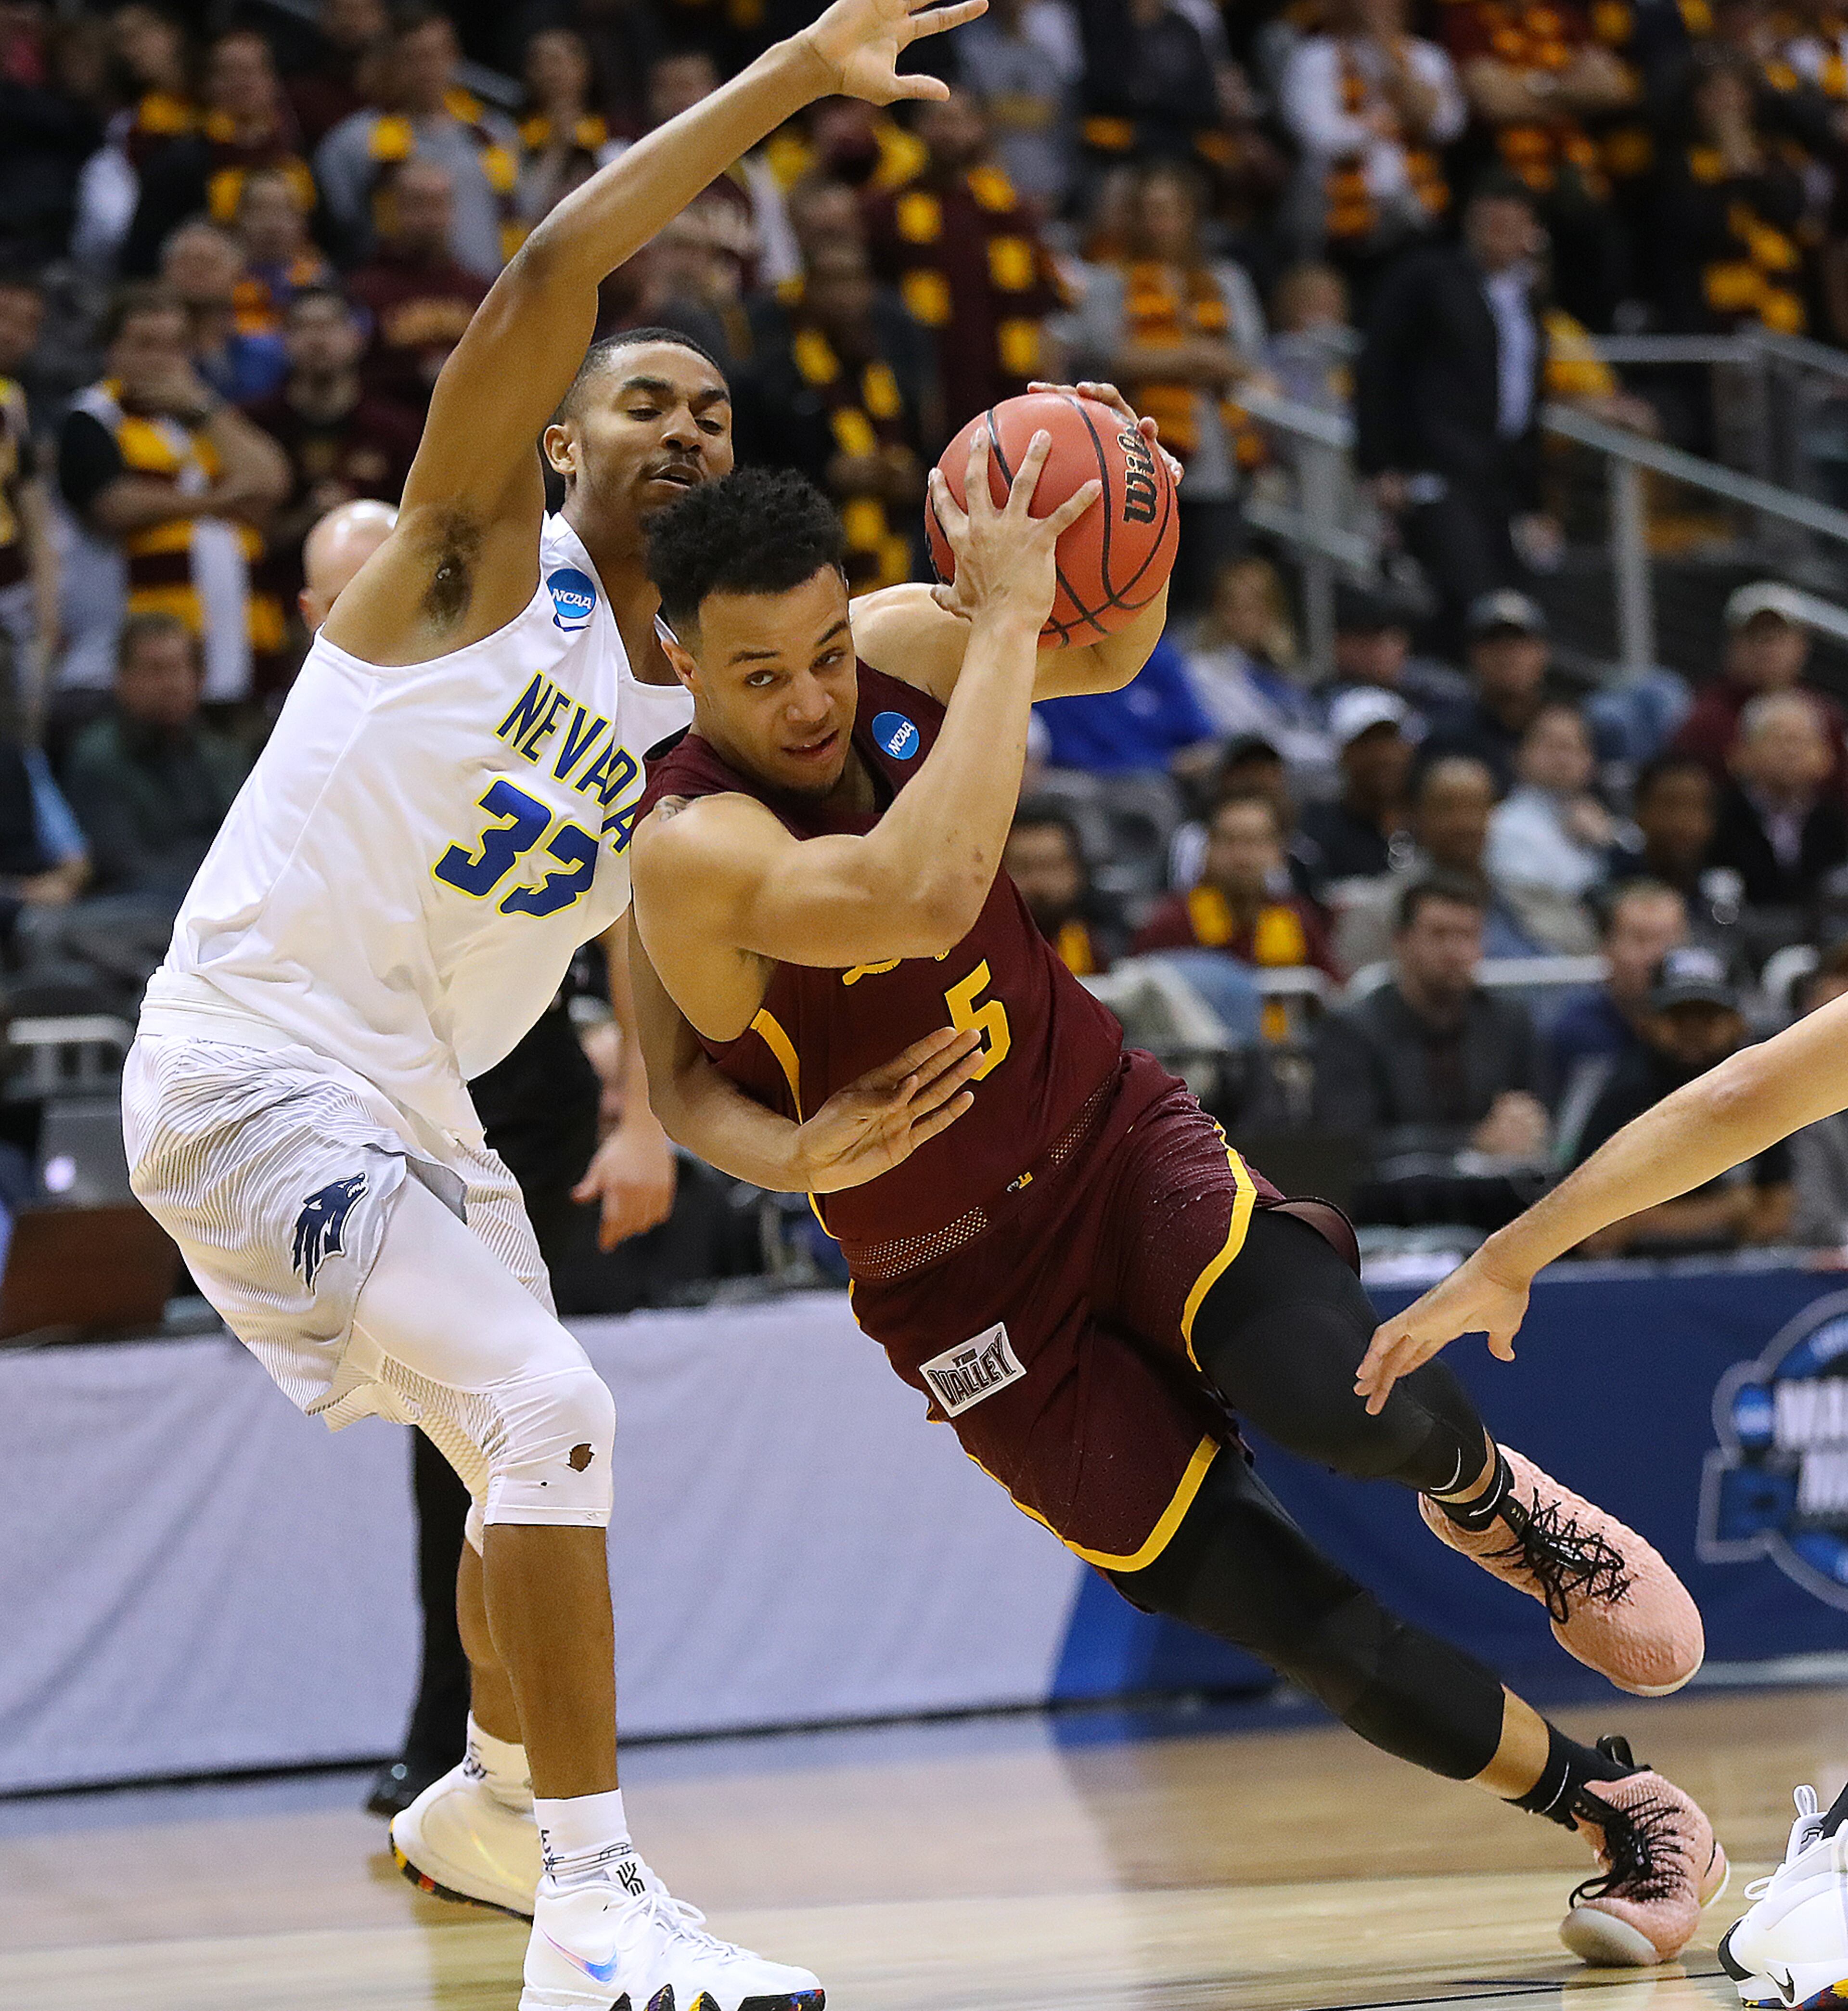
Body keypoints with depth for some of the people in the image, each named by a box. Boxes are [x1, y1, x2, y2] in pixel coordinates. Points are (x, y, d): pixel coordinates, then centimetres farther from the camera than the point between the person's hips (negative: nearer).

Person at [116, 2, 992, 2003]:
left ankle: (482, 1808, 52)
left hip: (414, 1110, 9)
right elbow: (552, 272, -22)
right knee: (549, 1407, -23)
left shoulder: (688, 728, 13)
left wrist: (788, 1145, -8)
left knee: (529, 1464, 24)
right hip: (249, 1067, -9)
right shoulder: (481, 557, -7)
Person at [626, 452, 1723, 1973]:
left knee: (1346, 1401, -27)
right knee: (1300, 1621, -9)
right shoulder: (691, 852, -27)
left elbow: (1112, 653, 11)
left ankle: (1484, 1492, 9)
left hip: (1116, 1141, 3)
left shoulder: (903, 647, -8)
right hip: (972, 1292, -3)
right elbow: (925, 900, -45)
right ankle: (1628, 1821, 11)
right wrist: (1005, 617, -37)